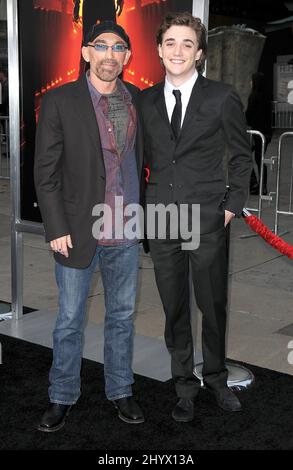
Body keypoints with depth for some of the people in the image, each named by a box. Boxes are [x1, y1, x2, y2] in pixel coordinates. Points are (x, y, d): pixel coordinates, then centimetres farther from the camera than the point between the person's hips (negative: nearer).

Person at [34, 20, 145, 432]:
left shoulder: (137, 99, 5)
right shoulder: (60, 101, -7)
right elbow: (46, 172, -7)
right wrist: (57, 229, -11)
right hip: (78, 231, -3)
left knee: (122, 315, 15)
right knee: (70, 320, 9)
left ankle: (120, 390, 32)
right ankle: (62, 397, 27)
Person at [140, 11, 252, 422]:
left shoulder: (222, 98, -2)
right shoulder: (145, 101, 7)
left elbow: (241, 156, 6)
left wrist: (233, 205, 0)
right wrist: (142, 204, 7)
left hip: (207, 219, -2)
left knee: (213, 306, 8)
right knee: (174, 309, 10)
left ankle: (216, 377, 30)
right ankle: (185, 385, 25)